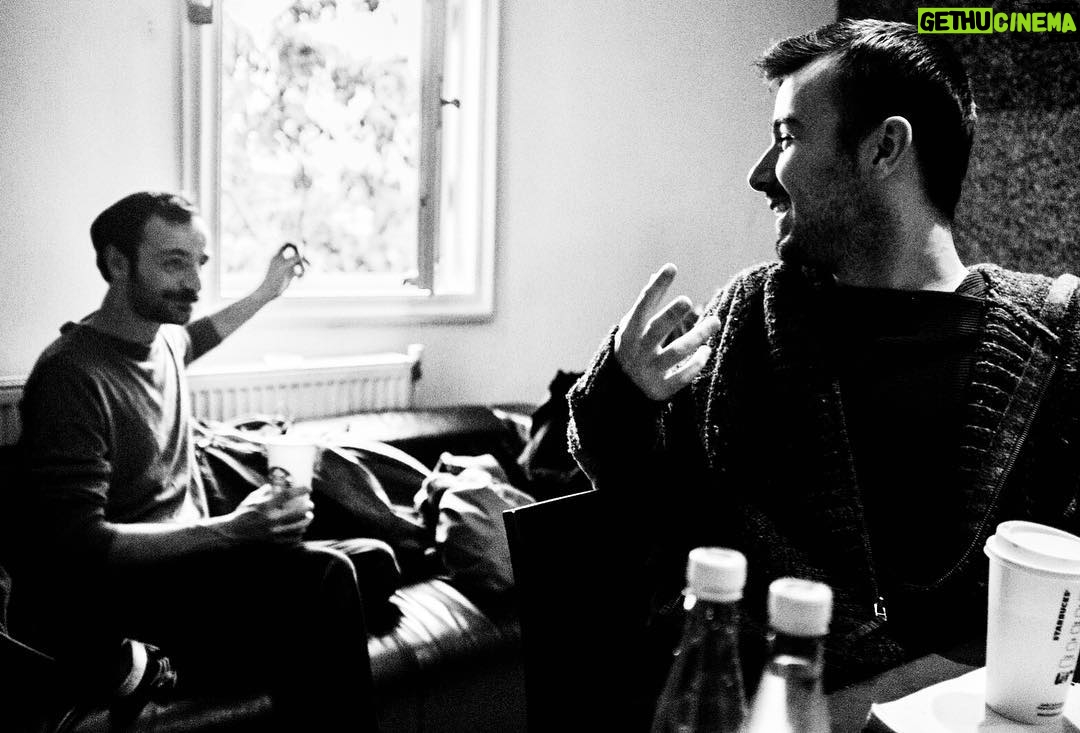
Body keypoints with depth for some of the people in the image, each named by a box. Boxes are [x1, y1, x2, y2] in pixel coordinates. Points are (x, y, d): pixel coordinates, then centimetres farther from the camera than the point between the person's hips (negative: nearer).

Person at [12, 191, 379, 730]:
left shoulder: (164, 340, 8)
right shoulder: (72, 375, -17)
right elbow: (75, 546, -24)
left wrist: (267, 292, 36)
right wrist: (227, 530, -29)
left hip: (188, 560, 9)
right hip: (112, 601, -8)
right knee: (321, 576, -27)